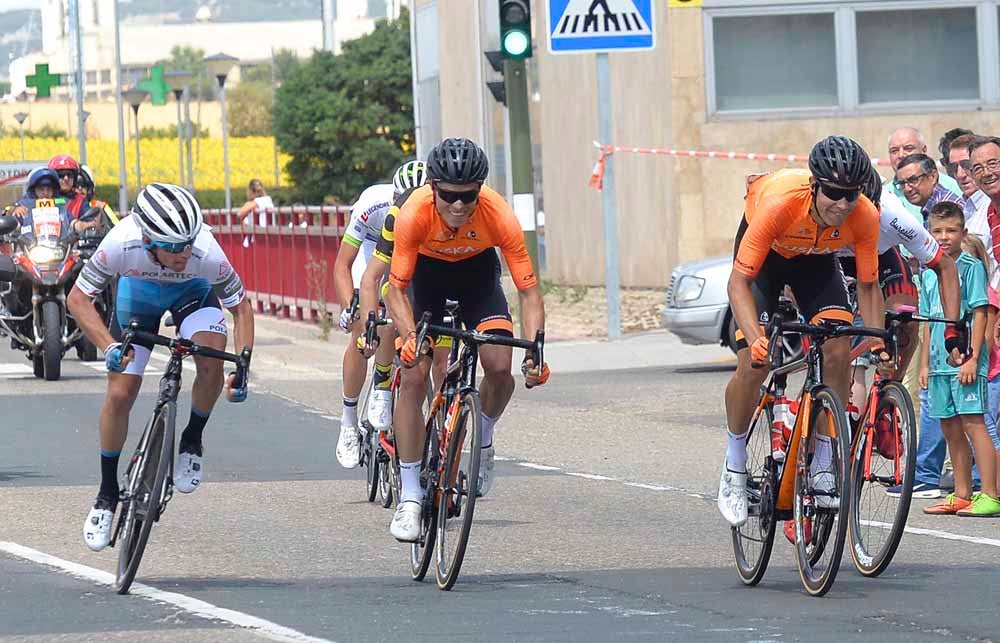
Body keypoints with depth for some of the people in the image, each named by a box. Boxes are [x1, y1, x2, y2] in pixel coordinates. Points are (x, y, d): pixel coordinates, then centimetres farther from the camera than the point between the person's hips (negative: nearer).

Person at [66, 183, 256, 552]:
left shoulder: (206, 253, -38)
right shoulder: (121, 244, -39)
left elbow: (241, 307, -21)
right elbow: (78, 298, -26)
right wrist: (109, 345, -40)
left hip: (193, 292, -1)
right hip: (138, 291, 1)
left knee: (212, 362, -29)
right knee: (120, 394, -6)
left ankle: (191, 443, -2)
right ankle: (107, 494, 13)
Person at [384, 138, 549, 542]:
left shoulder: (499, 216, -34)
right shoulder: (414, 214, -35)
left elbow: (529, 290, -29)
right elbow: (396, 288, -29)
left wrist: (534, 351, -42)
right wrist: (409, 337, -47)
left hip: (478, 270, 1)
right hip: (428, 270, -1)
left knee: (499, 367, -20)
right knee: (413, 374, -14)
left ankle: (484, 439, 13)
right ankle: (410, 497, -9)